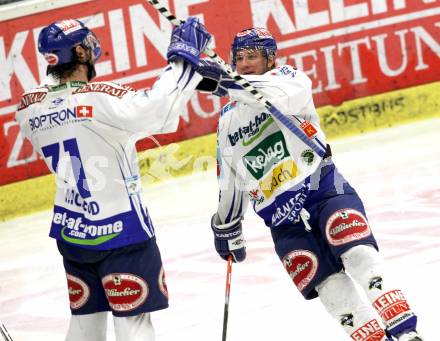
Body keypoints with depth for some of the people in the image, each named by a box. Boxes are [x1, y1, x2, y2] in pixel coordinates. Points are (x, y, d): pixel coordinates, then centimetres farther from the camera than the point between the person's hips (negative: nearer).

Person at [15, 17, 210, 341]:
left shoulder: (29, 108, 0)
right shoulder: (100, 98, -21)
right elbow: (158, 110, -31)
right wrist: (184, 55, -20)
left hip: (70, 230, 6)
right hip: (120, 229, -6)